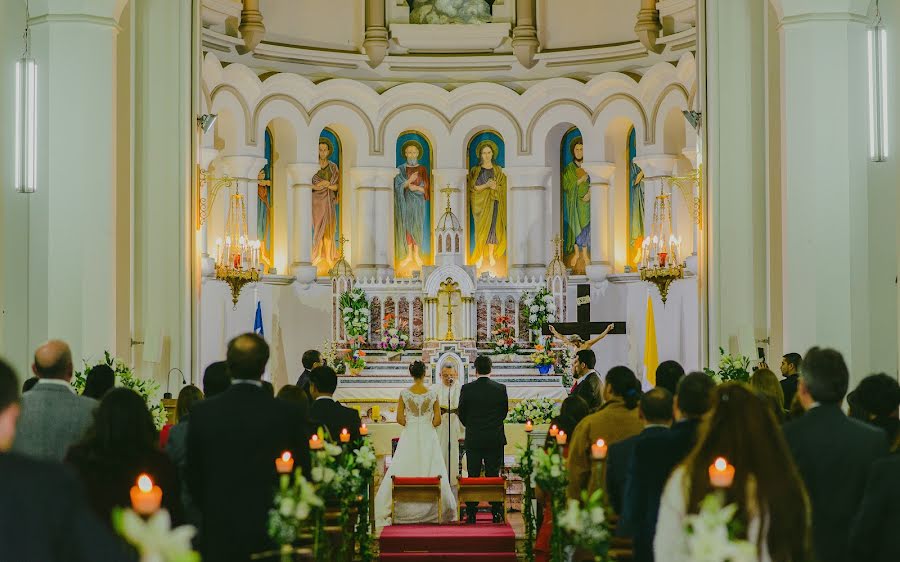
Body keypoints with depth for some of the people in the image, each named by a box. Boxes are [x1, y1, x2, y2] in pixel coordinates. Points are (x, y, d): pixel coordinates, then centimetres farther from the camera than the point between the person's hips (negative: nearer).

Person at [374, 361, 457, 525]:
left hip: (409, 437, 0)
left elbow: (400, 419, -4)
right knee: (432, 473, 6)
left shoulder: (404, 393, -5)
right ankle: (431, 511, 7)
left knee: (402, 474, 4)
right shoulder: (433, 393, -4)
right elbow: (437, 421, -3)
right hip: (428, 437, 0)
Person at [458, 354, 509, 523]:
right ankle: (496, 513, 6)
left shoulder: (466, 389, -7)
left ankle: (471, 514, 5)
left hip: (473, 439, -1)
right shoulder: (501, 388, -4)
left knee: (473, 476, 5)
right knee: (493, 476, 6)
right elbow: (505, 411, 7)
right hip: (495, 439, 1)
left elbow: (461, 413, 1)